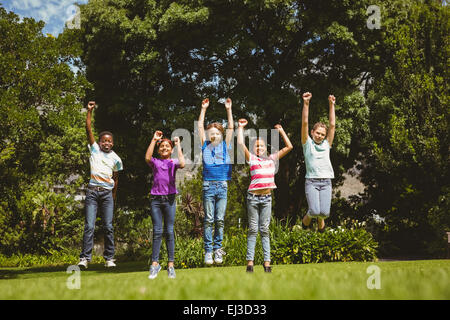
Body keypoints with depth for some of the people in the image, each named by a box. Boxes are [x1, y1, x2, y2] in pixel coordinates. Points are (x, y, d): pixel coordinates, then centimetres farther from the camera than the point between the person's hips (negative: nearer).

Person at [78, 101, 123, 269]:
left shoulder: (116, 159, 9)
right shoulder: (94, 149, 6)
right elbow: (88, 129, -1)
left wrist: (114, 196, 17)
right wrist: (90, 111, -7)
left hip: (107, 193, 1)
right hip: (92, 192, -1)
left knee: (108, 227, 0)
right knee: (89, 226, -7)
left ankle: (109, 258, 5)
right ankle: (85, 258, -7)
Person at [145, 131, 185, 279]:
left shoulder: (173, 163, 10)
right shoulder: (155, 162, 11)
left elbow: (182, 164, -13)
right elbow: (147, 158, -12)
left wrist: (178, 145, -5)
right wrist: (154, 140, -6)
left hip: (170, 199, 0)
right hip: (156, 199, 0)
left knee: (169, 231, 0)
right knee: (157, 231, -2)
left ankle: (171, 264, 3)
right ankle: (154, 264, 1)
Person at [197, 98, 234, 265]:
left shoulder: (224, 146, 12)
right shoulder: (205, 146, 10)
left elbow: (230, 128, 8)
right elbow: (200, 128, 8)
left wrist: (229, 109, 5)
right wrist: (203, 109, 7)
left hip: (222, 186, 1)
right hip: (208, 186, -1)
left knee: (220, 220, 2)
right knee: (208, 220, -1)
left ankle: (218, 249, 8)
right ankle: (208, 251, 1)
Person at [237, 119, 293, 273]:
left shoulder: (272, 159, 14)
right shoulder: (252, 159, 6)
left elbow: (289, 147, 14)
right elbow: (241, 144, -6)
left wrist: (281, 131, 15)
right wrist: (241, 127, 1)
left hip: (267, 197, 2)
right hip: (253, 196, -2)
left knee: (265, 230, 3)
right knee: (253, 229, -1)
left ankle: (267, 261, 1)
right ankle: (250, 261, -2)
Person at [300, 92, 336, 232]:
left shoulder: (326, 144, 16)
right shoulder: (308, 144, 8)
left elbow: (332, 124, 11)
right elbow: (304, 123, -1)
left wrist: (331, 105, 5)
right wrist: (306, 103, -9)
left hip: (326, 182, 3)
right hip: (311, 181, -3)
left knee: (324, 212, -13)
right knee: (314, 211, -18)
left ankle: (320, 220, 23)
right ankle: (307, 217, 18)